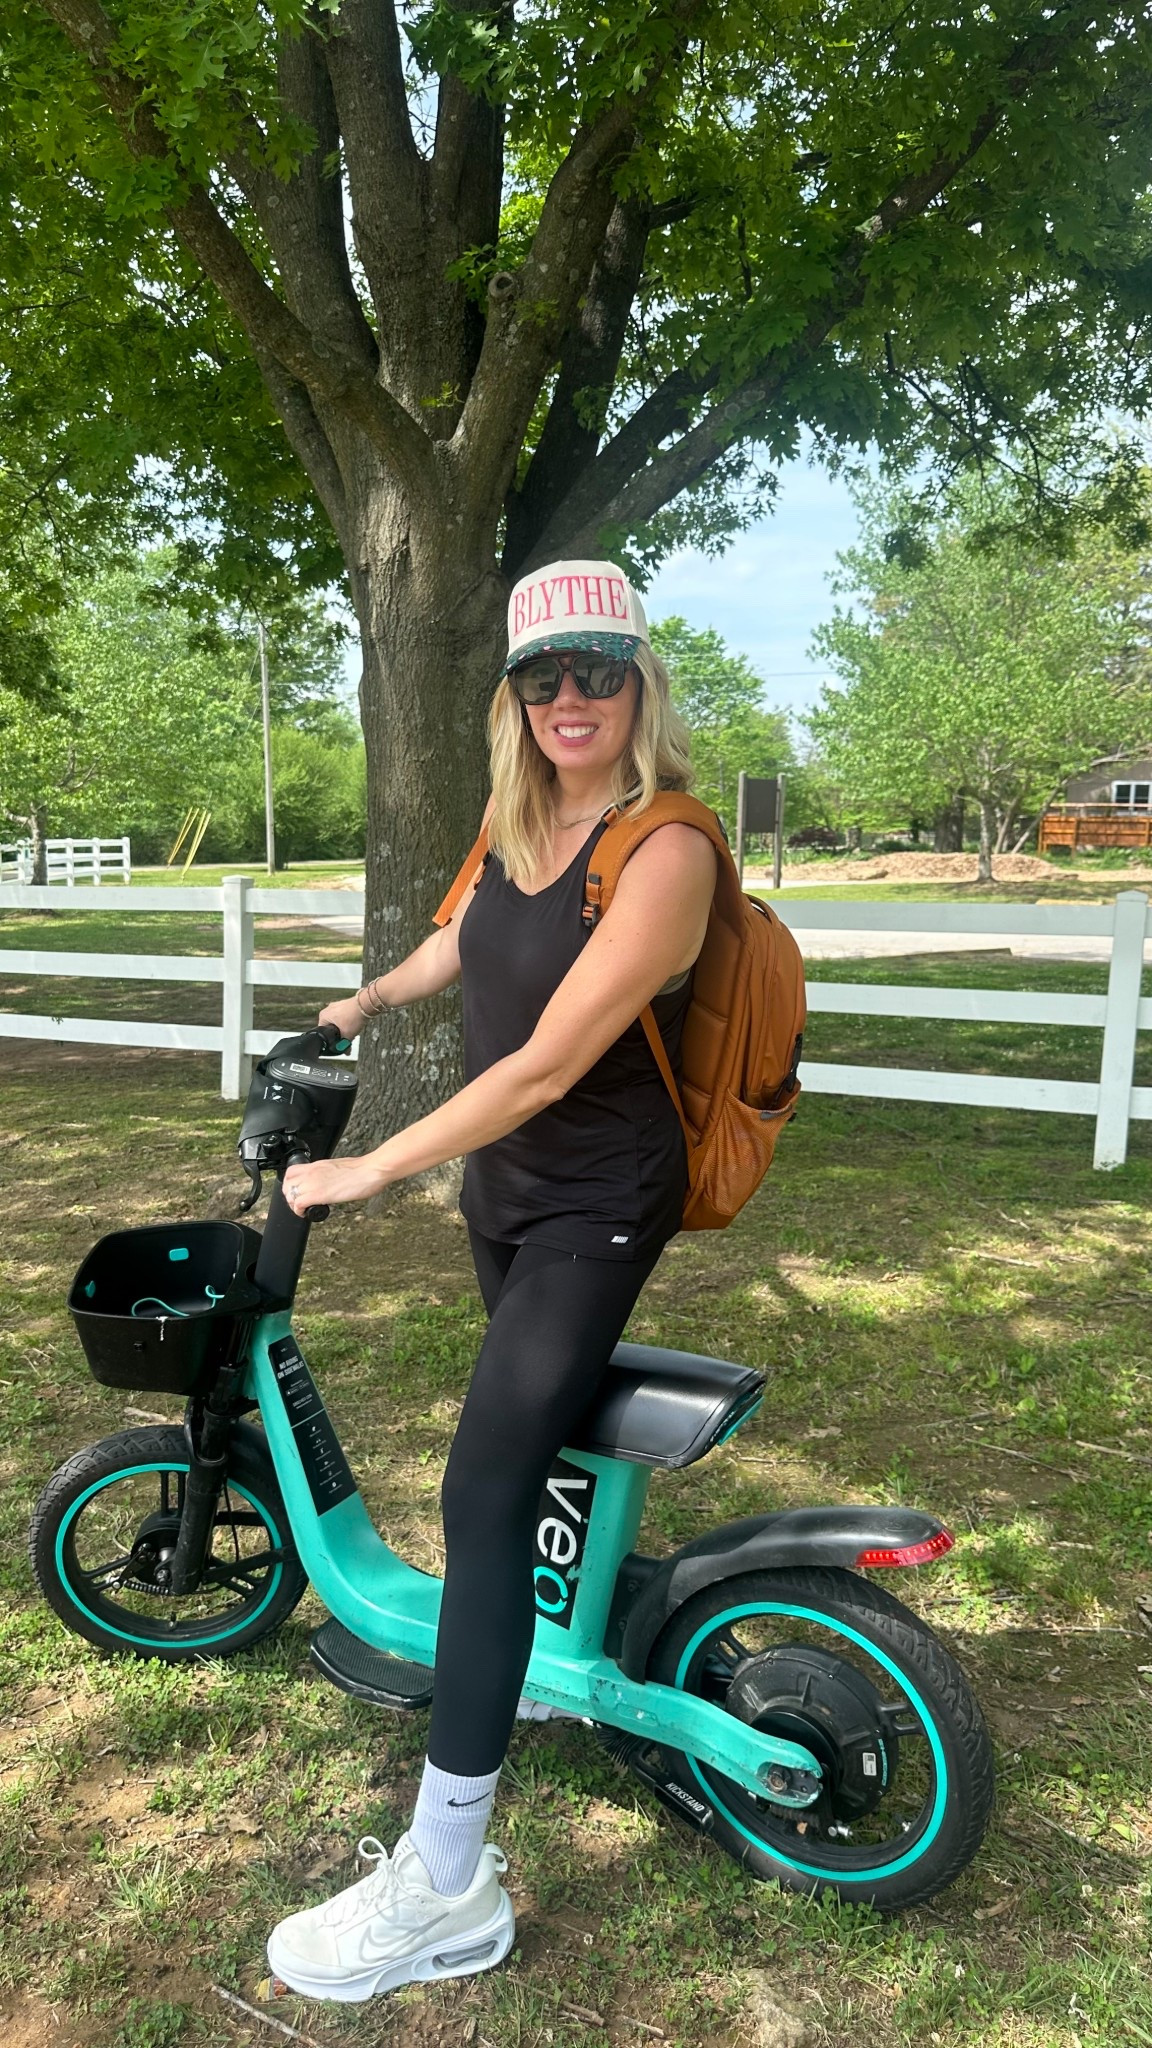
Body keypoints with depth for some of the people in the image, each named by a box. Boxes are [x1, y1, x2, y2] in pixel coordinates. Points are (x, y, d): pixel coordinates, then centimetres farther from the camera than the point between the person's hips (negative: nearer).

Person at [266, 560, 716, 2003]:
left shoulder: (664, 849, -24)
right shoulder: (517, 819, -1)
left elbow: (546, 1066, -28)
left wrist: (367, 1171, -22)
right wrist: (366, 1002, 33)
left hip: (597, 1211, -7)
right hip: (501, 1187, 7)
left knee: (482, 1492, -13)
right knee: (534, 1432, 24)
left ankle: (445, 1885, -3)